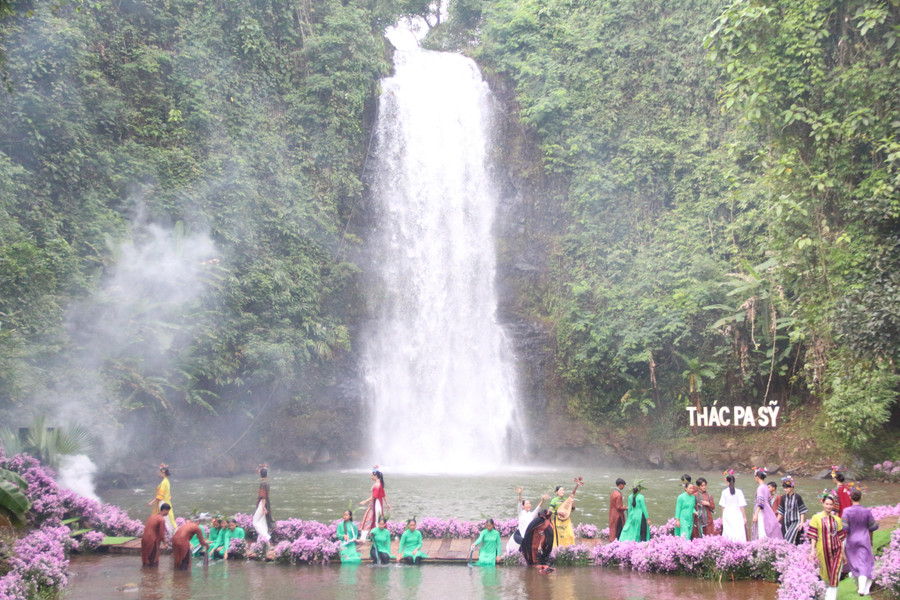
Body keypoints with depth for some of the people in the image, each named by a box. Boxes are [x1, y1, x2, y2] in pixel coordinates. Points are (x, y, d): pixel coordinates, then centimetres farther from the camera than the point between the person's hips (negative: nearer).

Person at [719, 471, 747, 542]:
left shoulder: (724, 492, -2)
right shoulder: (739, 492, -5)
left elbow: (723, 506, 3)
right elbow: (741, 506, -4)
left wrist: (722, 517, 13)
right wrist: (744, 517, 4)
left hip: (727, 515, 1)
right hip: (737, 515, -1)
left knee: (728, 534, 3)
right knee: (739, 534, -1)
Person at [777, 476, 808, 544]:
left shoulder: (797, 497, -4)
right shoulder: (783, 498, 10)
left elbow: (802, 511, -4)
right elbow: (781, 512, 16)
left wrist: (801, 522, -13)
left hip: (795, 522, -5)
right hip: (785, 523, 5)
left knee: (790, 540, -20)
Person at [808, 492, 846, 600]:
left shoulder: (837, 520, 6)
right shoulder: (816, 518, -3)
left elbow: (840, 537, 11)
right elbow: (813, 536, -4)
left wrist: (843, 553, 12)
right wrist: (813, 550, -10)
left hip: (836, 550, 2)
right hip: (823, 551, -2)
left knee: (834, 577, -7)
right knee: (826, 575, 11)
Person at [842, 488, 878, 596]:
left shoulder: (847, 511, -13)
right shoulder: (867, 511, -8)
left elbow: (844, 529, -15)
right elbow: (872, 527, 2)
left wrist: (843, 542, 0)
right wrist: (871, 540, 19)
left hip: (851, 540, 0)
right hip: (864, 540, 0)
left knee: (854, 564, 17)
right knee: (864, 564, 2)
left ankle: (859, 586, 30)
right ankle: (863, 589, -11)